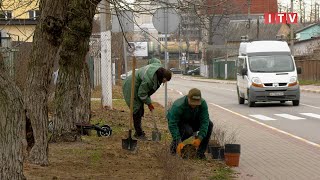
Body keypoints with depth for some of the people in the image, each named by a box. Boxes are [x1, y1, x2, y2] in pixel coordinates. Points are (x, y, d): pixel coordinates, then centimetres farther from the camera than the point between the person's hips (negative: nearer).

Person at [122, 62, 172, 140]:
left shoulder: (159, 68, -14)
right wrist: (149, 103, -13)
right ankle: (139, 134, -2)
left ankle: (138, 131, 22)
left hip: (138, 88, 9)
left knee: (141, 110, 12)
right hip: (131, 89, -9)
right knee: (137, 111, -9)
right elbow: (142, 94, -25)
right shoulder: (148, 79, -38)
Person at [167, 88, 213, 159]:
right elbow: (172, 125, -36)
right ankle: (174, 144, -6)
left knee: (209, 124, -21)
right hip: (178, 123, -4)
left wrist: (199, 139, -40)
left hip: (192, 121, 5)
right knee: (188, 131, -37)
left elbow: (204, 121, -28)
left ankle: (200, 152, -12)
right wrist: (179, 142, -46)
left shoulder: (203, 103, -24)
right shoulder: (178, 106, -35)